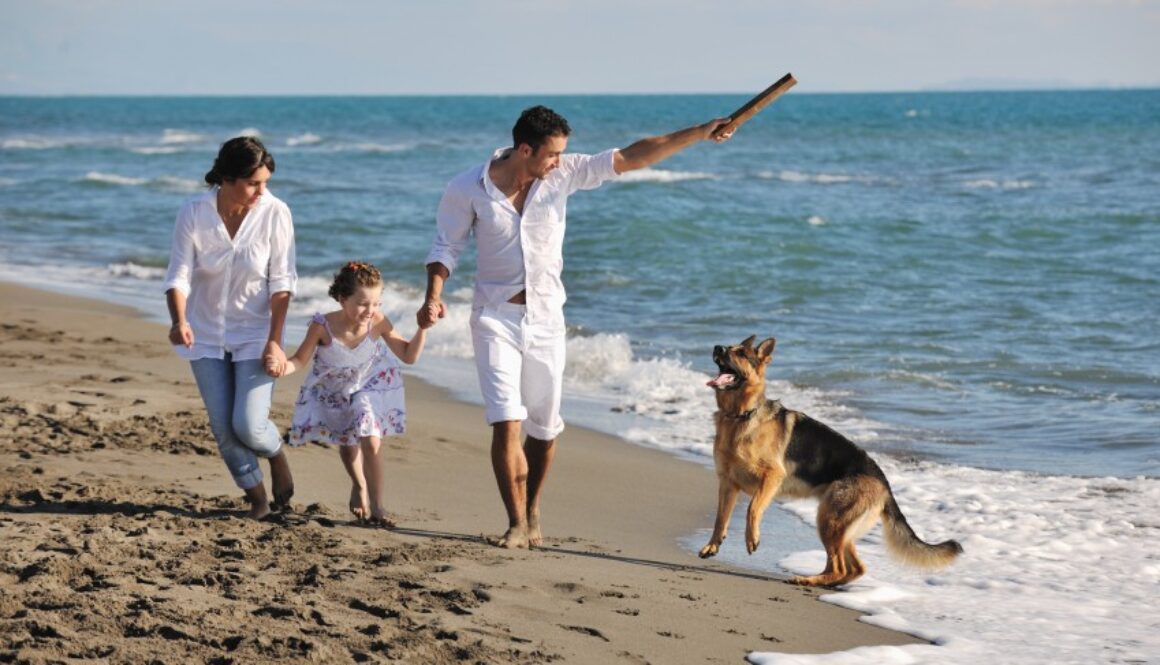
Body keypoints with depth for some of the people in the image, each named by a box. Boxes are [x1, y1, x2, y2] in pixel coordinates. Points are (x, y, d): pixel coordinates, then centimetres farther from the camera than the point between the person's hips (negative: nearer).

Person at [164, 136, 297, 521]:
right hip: (207, 334, 2)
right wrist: (179, 321, -32)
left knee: (248, 425, -12)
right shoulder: (193, 214, -15)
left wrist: (275, 340, -17)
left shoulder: (275, 213, -16)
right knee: (223, 428, 1)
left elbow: (281, 282, -12)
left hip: (255, 334, -2)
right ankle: (257, 498, 21)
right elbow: (179, 275, -14)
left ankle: (277, 456, 23)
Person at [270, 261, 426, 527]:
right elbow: (300, 360, -22)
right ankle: (359, 486, 54)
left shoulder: (379, 324, -31)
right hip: (332, 392, 1)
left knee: (371, 443, -16)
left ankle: (376, 506, 1)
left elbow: (409, 356, -20)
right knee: (347, 445, 22)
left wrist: (422, 329, -33)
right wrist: (283, 367, -43)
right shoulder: (323, 326, -36)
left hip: (368, 386, -1)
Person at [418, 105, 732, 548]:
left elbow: (631, 158, -5)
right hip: (495, 317, -3)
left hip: (545, 317, 3)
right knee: (506, 422, -14)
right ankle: (517, 524, -7)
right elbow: (446, 246, 0)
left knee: (544, 427, 9)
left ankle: (532, 512, 29)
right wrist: (434, 296, -16)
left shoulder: (563, 174, -6)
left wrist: (700, 133, -9)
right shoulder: (468, 190, -10)